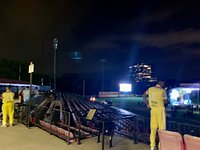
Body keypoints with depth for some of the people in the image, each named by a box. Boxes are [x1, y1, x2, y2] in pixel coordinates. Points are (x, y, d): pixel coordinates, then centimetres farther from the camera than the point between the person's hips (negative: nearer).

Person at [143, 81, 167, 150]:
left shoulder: (150, 89, 0)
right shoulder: (163, 91, -12)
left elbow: (144, 96, 10)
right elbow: (165, 101, -4)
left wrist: (147, 103, 14)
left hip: (153, 110, 4)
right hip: (160, 110, -4)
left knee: (153, 128, 11)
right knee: (161, 128, 7)